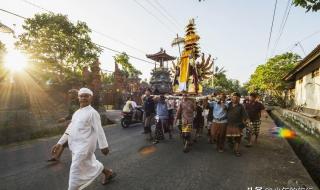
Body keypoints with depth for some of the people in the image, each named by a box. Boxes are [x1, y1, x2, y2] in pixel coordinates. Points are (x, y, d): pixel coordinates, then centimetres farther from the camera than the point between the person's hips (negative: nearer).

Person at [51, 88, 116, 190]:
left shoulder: (92, 113, -16)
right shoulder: (77, 113, 11)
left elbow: (99, 130, -17)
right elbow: (69, 129, 15)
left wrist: (103, 146, -15)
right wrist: (60, 143, 11)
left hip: (84, 146, -9)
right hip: (76, 146, 9)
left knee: (76, 170, -2)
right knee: (90, 163, 22)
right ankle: (108, 173, 43)